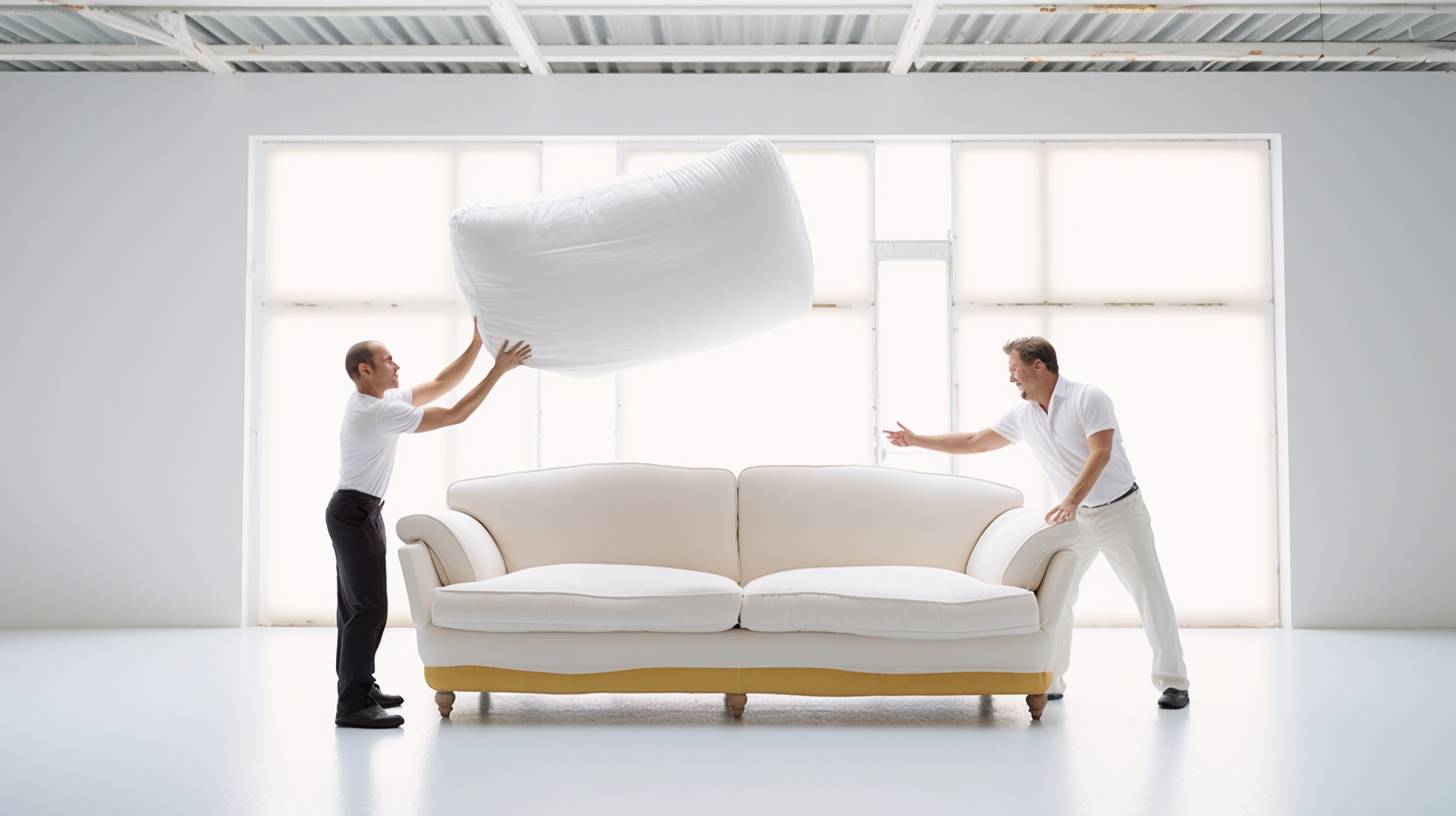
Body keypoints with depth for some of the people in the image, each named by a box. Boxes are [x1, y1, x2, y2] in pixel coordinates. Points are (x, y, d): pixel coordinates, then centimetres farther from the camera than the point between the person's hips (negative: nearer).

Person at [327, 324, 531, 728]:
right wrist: (498, 369, -21)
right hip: (355, 512, -11)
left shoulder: (382, 398, 7)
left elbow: (440, 384, 12)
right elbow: (455, 415, -24)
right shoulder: (379, 411, -23)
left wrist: (477, 343, 5)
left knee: (357, 604, 15)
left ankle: (358, 686, 23)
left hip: (357, 512, 11)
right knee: (368, 607, -11)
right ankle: (352, 705, -9)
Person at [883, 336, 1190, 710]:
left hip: (1120, 510, -6)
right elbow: (973, 442, 9)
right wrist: (916, 440, 8)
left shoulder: (1087, 398, -17)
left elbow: (1100, 453, -27)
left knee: (1150, 593, -4)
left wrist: (1070, 500, -38)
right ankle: (1050, 681, 10)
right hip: (1077, 518, 6)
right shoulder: (1023, 416, 2)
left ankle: (1173, 682, 3)